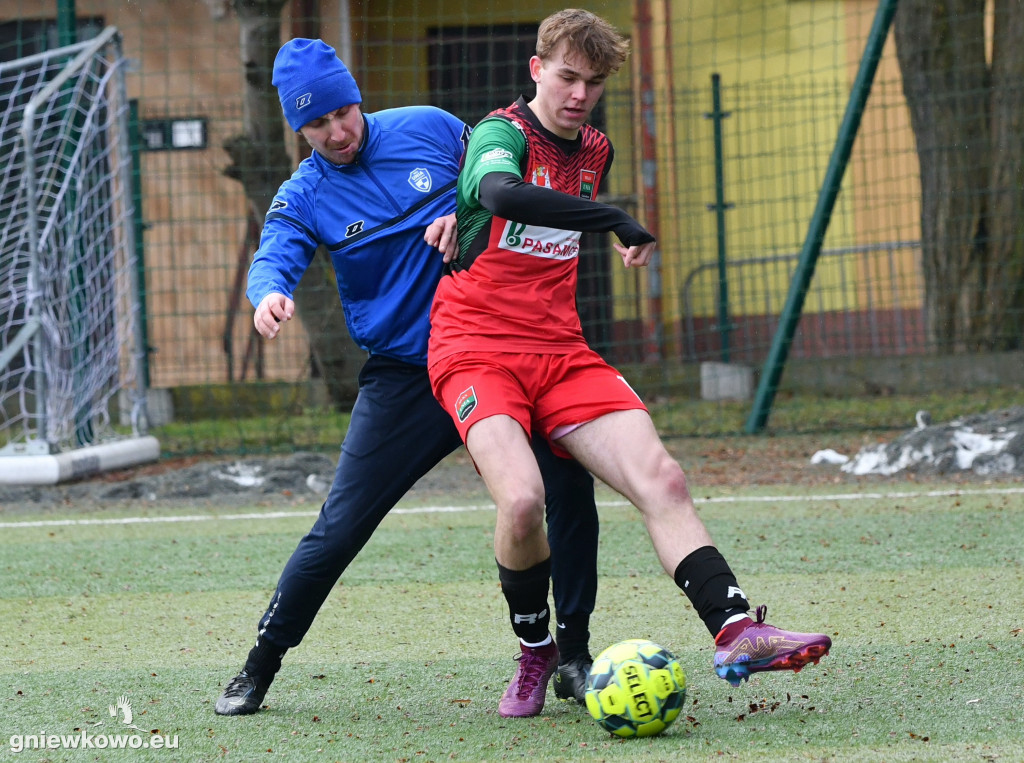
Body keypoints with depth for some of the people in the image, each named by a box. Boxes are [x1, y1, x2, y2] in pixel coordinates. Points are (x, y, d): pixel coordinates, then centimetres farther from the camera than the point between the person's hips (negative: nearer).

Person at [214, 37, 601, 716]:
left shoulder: (430, 130, 0)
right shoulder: (304, 198, -3)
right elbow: (274, 258, -20)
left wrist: (465, 219, -14)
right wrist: (270, 294, -45)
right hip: (402, 375, -1)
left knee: (570, 483, -10)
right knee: (339, 531, -5)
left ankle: (572, 658, 5)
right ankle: (259, 669, 11)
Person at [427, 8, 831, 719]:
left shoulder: (595, 151, 14)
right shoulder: (503, 132, -9)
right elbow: (503, 194, -34)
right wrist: (621, 223, -30)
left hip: (562, 353, 6)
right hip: (475, 349, -6)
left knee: (661, 477, -15)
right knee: (522, 497, -28)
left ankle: (737, 631, -23)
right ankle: (535, 654, -3)